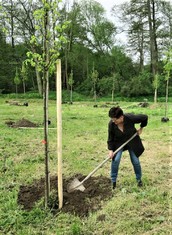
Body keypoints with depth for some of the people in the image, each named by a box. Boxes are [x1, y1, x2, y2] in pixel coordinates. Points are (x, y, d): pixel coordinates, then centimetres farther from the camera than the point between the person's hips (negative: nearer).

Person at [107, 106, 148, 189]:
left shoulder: (130, 118, -33)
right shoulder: (111, 124, -27)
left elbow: (145, 117, -17)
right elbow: (110, 138, -13)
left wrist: (141, 128, -6)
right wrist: (110, 150, -17)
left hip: (132, 142, 0)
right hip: (118, 143, 1)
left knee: (135, 161, 5)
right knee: (115, 160, -13)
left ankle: (139, 179, 30)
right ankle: (113, 181, 5)